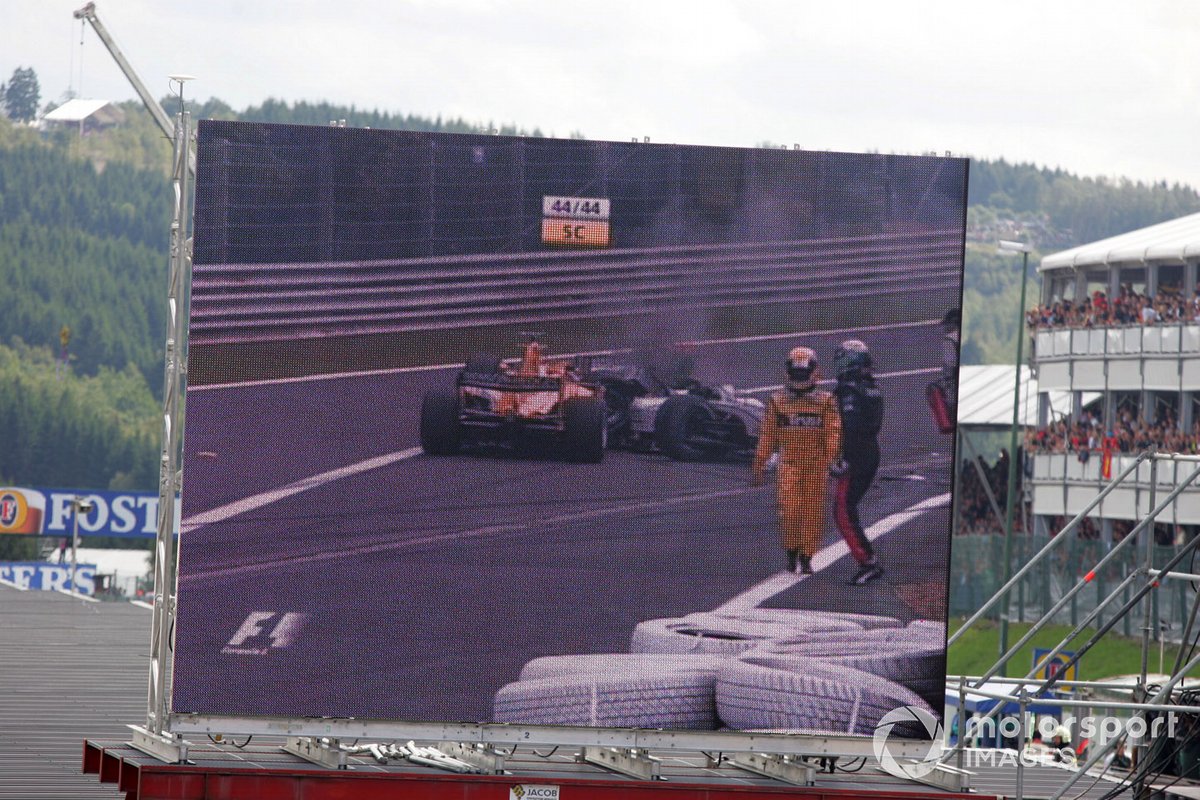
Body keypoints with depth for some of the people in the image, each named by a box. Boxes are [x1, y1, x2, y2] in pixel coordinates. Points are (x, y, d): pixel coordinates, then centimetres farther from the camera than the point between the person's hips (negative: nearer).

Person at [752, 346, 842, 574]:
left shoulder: (825, 402, 3)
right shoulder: (778, 401, 6)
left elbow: (833, 433, -4)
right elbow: (768, 435, 11)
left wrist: (831, 458, -19)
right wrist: (759, 464, 11)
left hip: (816, 464, 0)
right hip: (789, 463, 0)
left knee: (813, 512, 2)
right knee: (790, 510, -12)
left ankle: (806, 558, 14)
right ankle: (791, 553, 8)